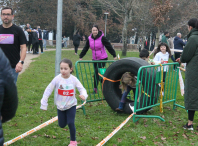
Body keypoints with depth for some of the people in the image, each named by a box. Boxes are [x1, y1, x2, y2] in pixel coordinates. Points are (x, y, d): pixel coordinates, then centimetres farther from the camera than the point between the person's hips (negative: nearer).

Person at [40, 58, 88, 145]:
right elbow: (48, 90, -11)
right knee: (62, 125, 11)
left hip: (71, 105, -1)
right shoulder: (57, 79, -17)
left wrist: (83, 95, -35)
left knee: (70, 123, -11)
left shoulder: (74, 79, -15)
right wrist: (44, 104, -10)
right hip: (60, 106, 1)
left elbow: (82, 89, -10)